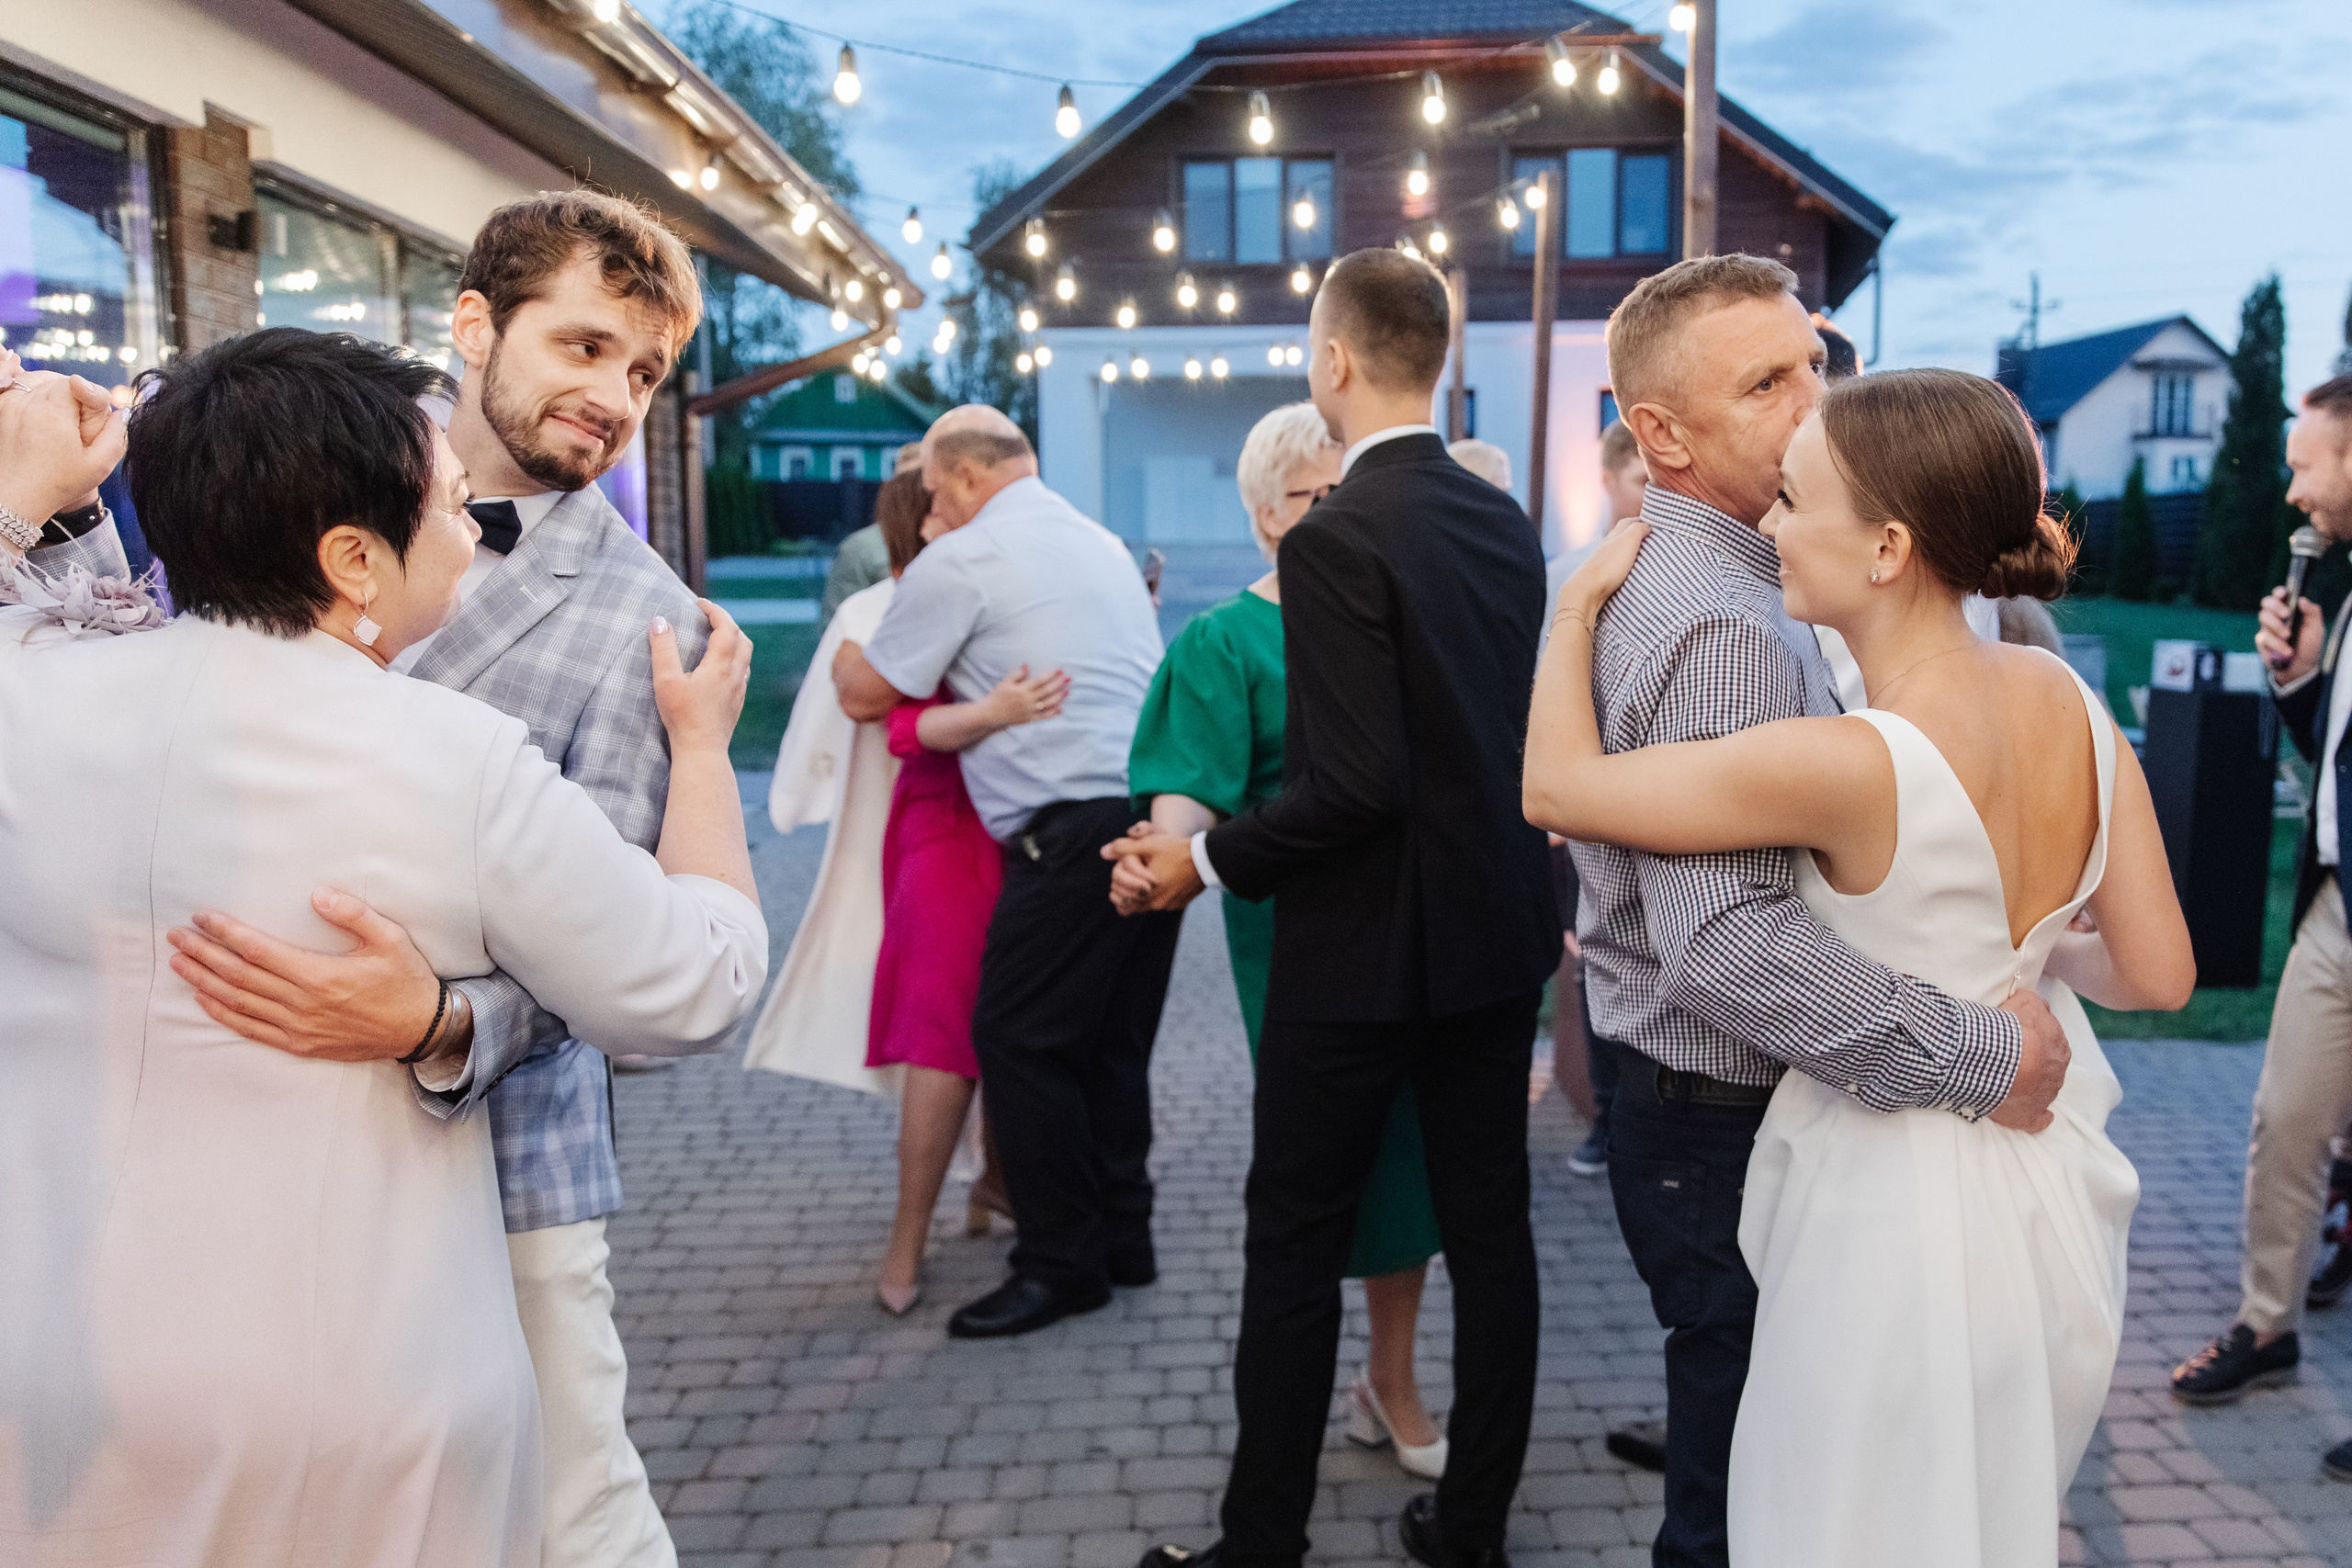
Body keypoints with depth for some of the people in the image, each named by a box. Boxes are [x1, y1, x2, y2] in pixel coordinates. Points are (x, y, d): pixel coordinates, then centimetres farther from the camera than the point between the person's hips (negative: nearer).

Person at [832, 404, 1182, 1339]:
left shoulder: (960, 561, -4)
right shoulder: (1101, 542, 21)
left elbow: (867, 694, 4)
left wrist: (845, 657, 25)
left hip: (1074, 824, -9)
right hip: (1159, 813, 9)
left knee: (1019, 1040, 0)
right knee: (1113, 1040, 16)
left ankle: (1063, 1264, 6)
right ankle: (1121, 1236, 25)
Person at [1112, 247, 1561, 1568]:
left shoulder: (1338, 539, -19)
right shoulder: (1507, 521, 4)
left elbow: (1356, 785, -24)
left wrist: (1208, 858, -12)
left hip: (1362, 957, -7)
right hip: (1500, 935, 7)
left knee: (1297, 1247, 8)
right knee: (1490, 1231, 14)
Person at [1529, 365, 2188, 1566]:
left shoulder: (1848, 766, -30)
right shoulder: (2069, 702, -8)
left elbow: (1554, 788, -20)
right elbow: (2157, 974, -2)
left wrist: (1579, 601, -7)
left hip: (1897, 1212, -7)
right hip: (2047, 1186, 7)